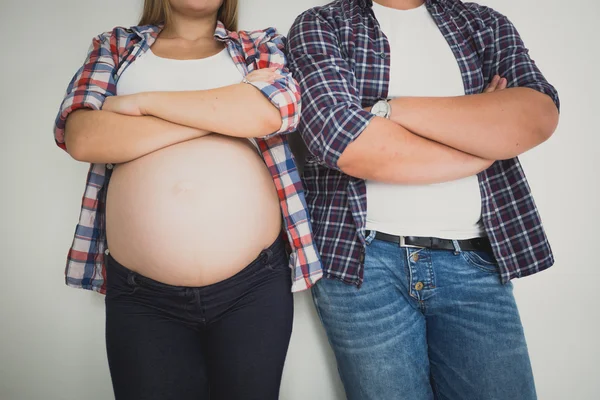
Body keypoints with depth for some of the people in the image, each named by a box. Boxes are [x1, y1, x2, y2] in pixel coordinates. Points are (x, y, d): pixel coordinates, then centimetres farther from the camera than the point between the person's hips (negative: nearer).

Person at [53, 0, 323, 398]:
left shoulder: (260, 45, 11)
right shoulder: (115, 46, 13)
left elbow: (274, 110, -12)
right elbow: (81, 137, -6)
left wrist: (143, 101, -6)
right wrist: (227, 110, -9)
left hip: (254, 283, 0)